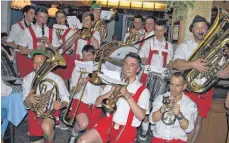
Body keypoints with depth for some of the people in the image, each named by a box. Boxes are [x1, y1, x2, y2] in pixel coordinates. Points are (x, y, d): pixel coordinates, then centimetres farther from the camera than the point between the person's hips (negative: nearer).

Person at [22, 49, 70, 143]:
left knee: (46, 127, -34)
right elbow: (27, 105, -4)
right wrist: (28, 99, -28)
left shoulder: (56, 79, -10)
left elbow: (66, 99, -3)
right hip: (35, 111, 2)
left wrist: (61, 104, -27)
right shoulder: (27, 79, -5)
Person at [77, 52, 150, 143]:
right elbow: (98, 103, 7)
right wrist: (112, 92, -9)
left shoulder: (143, 91, -1)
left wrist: (128, 96, -21)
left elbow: (141, 116, -15)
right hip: (108, 123, 3)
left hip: (127, 129, -3)